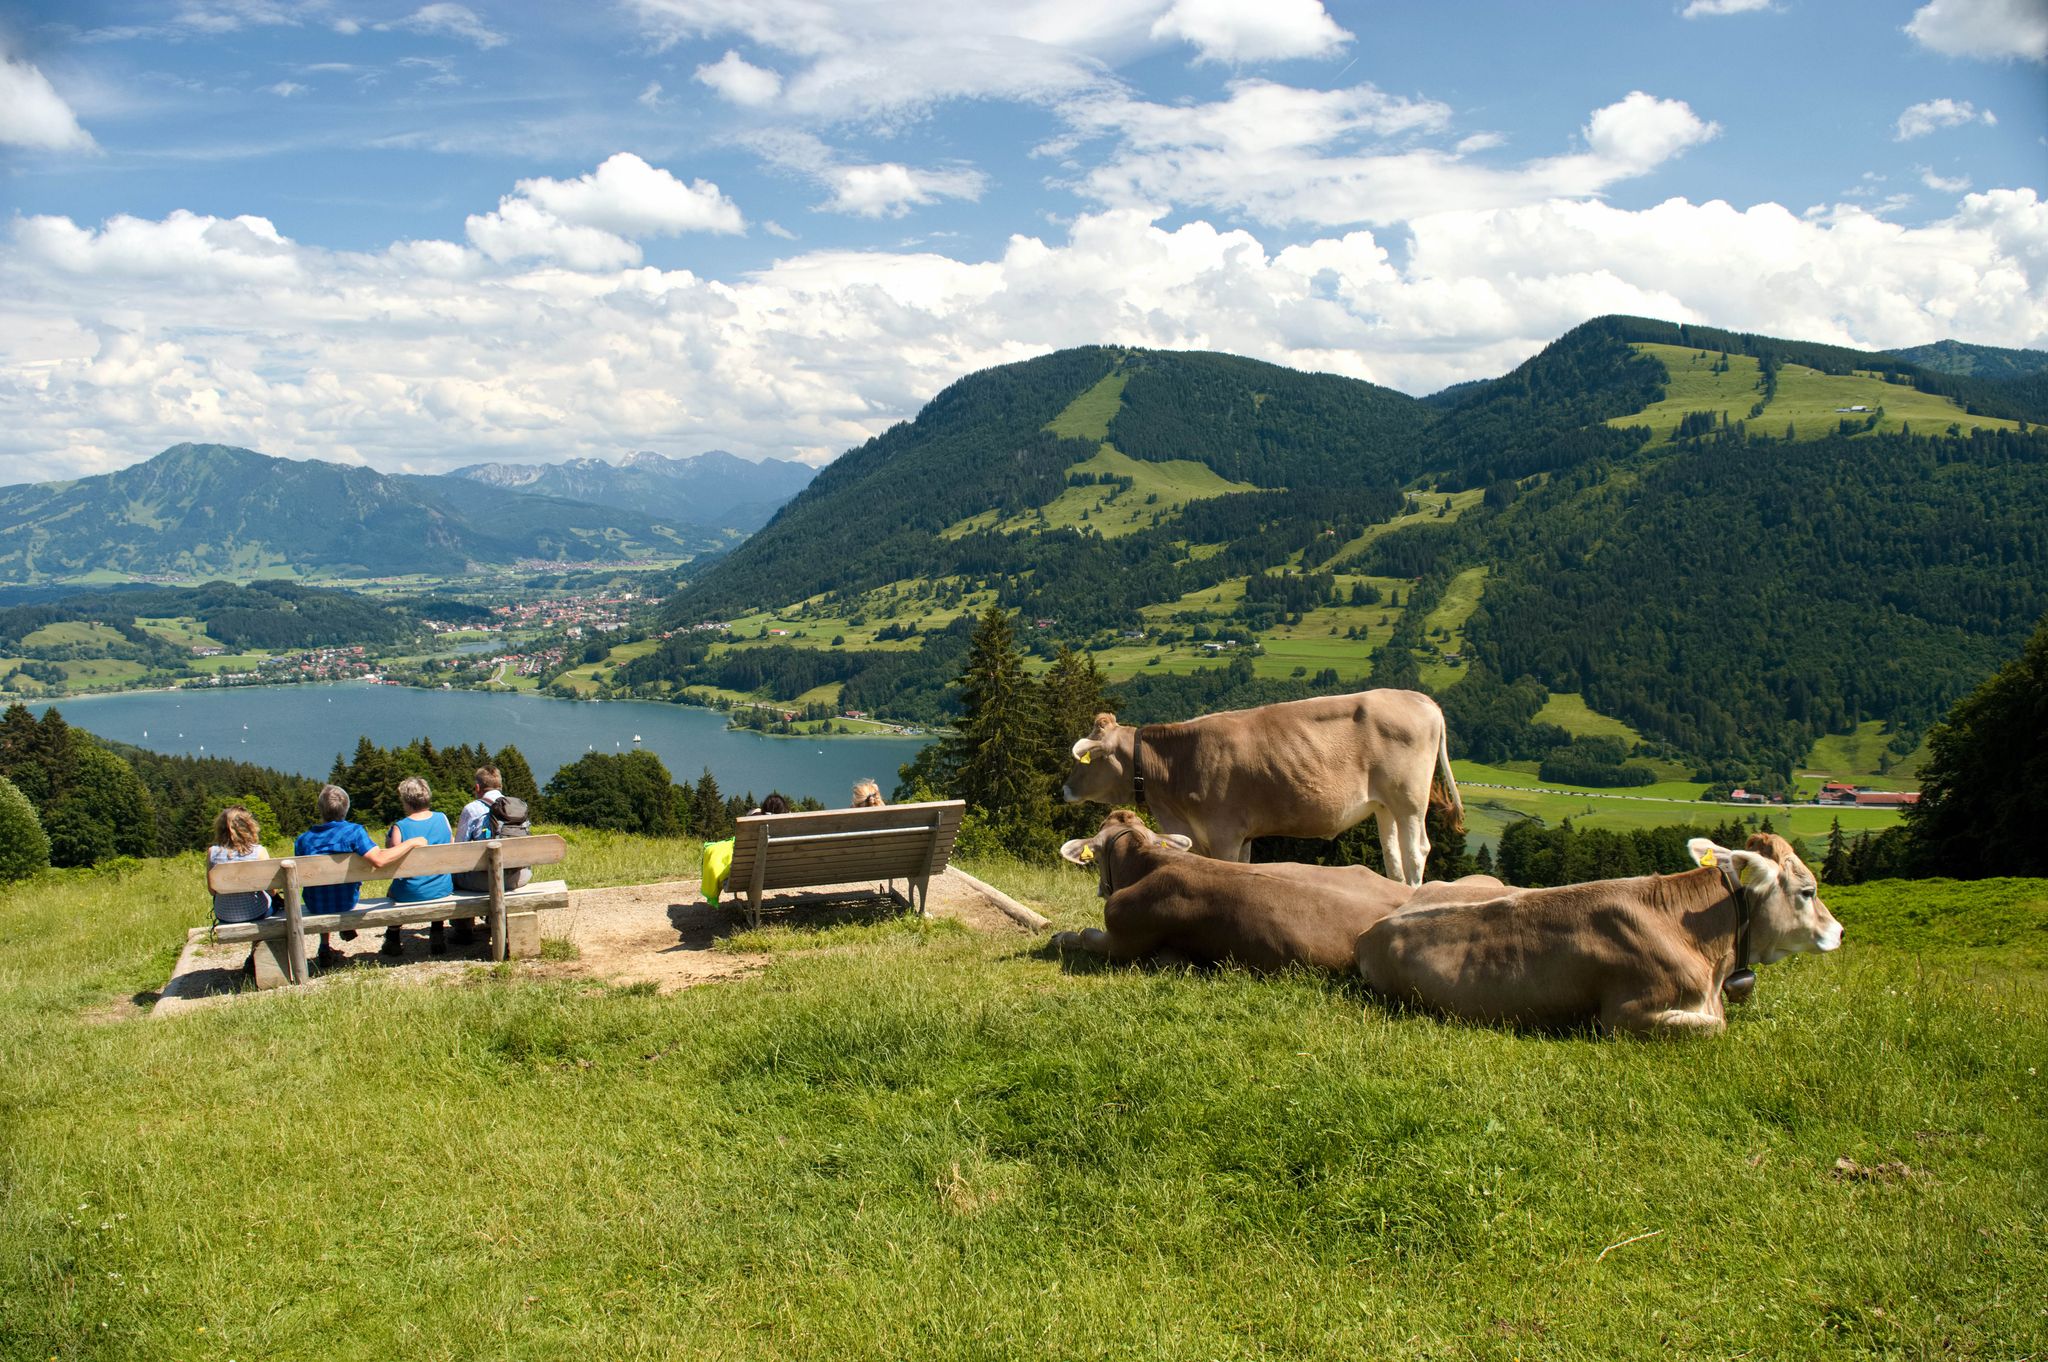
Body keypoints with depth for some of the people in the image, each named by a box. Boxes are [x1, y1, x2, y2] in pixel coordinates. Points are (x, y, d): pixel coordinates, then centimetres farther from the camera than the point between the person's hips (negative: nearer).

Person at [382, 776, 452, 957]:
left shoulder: (399, 827, -16)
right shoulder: (442, 819, -5)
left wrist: (388, 844, 3)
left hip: (411, 893, -2)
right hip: (443, 890, 2)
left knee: (393, 890, 31)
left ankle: (393, 941, 38)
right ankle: (436, 937, 33)